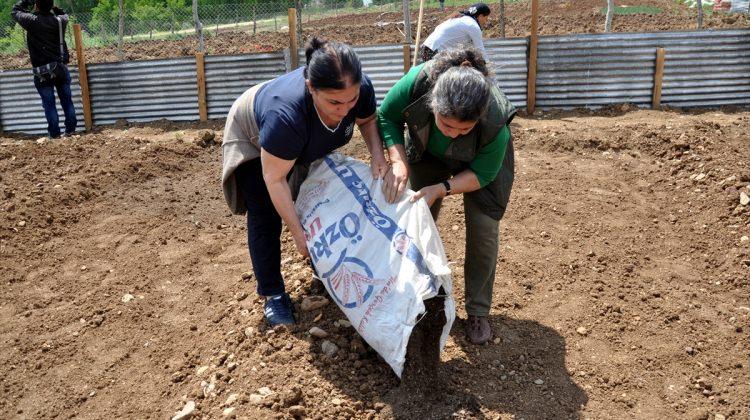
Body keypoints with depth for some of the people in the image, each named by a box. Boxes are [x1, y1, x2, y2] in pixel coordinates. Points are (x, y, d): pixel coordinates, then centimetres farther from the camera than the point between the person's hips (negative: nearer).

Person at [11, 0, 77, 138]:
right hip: (61, 68, 3)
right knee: (67, 101, 11)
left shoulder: (32, 21, -11)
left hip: (42, 72, -3)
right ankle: (70, 129, 16)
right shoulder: (59, 21, -1)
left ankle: (54, 133, 6)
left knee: (49, 104, 3)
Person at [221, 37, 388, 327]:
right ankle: (272, 294, 10)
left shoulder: (360, 88, -34)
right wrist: (297, 233, -28)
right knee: (266, 217, -3)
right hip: (255, 138, -4)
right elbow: (274, 179, -34)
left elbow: (367, 119, -8)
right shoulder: (286, 114, -48)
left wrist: (377, 154, -27)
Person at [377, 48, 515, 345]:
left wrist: (441, 189, -37)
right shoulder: (419, 81, -41)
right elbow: (387, 116, -20)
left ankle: (478, 312, 11)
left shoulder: (495, 122, -42)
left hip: (482, 159, -2)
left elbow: (482, 173, -24)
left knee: (483, 231, -7)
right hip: (429, 154, 3)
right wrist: (398, 161, -34)